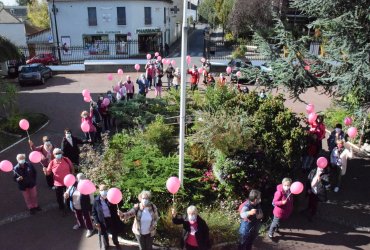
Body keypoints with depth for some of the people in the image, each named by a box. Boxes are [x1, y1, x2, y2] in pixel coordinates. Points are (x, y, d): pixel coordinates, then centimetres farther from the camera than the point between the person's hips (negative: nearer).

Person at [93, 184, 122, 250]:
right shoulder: (96, 200, -13)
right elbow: (94, 212, -4)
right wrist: (96, 222, -8)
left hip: (112, 219, 0)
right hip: (102, 221, 0)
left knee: (114, 233, 21)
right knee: (104, 234, 22)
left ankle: (116, 243, 50)